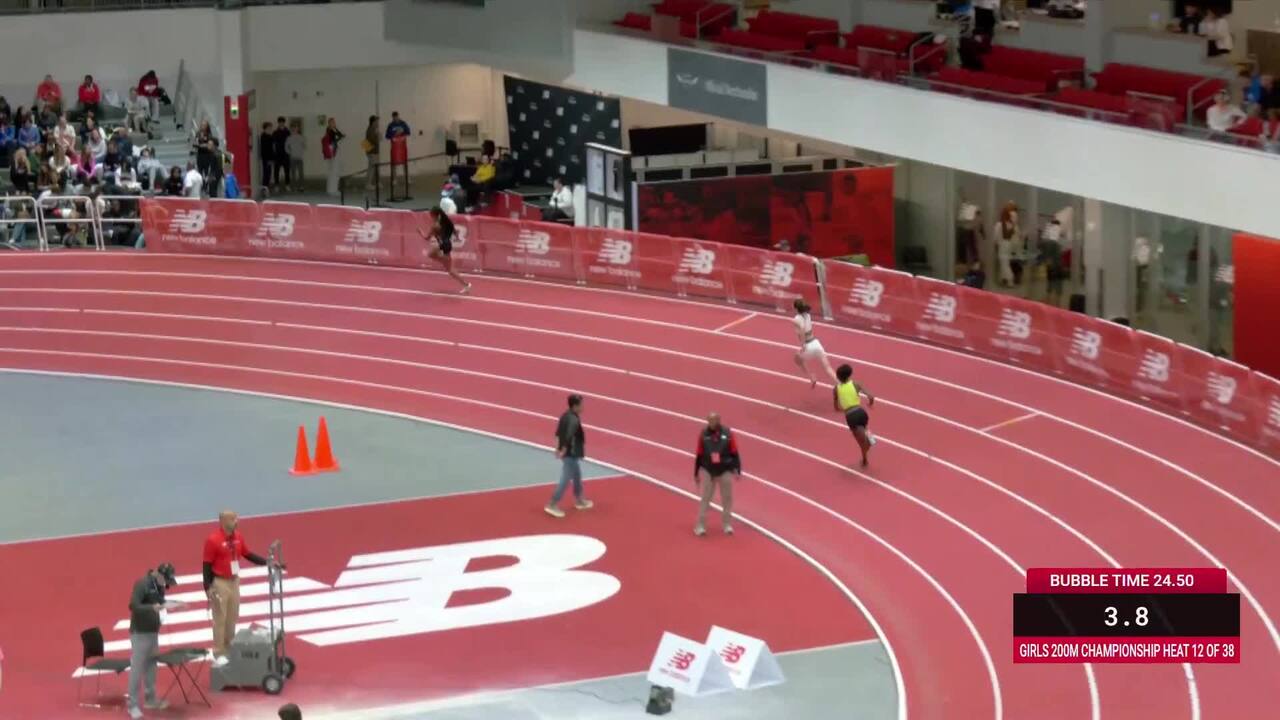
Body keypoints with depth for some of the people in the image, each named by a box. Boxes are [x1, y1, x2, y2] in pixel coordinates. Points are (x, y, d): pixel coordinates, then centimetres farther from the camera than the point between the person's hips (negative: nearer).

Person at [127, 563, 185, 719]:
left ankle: (150, 699, 25)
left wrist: (172, 604, 1)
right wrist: (156, 607, -35)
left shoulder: (159, 584, 5)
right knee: (137, 669, -4)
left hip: (153, 631, 8)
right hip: (140, 633, -8)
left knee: (151, 666, 15)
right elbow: (133, 606, -27)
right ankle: (133, 705, 0)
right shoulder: (142, 584, -19)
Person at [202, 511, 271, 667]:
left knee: (232, 618, 13)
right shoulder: (213, 540, -15)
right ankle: (219, 655, 2)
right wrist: (208, 588, -18)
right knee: (220, 620, -3)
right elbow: (207, 565, -14)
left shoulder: (238, 537, 5)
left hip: (234, 581, 7)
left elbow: (248, 555, 16)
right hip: (220, 583, -7)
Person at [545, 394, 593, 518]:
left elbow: (558, 433, 14)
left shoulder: (566, 416, 6)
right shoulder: (574, 420, -23)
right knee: (565, 480, -4)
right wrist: (564, 450, -22)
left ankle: (579, 501, 38)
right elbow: (568, 436, -31)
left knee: (577, 475, 24)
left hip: (570, 453, 10)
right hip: (571, 454, -10)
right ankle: (552, 505, -2)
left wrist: (559, 447, 18)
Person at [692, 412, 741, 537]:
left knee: (727, 498, 6)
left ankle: (727, 524, 19)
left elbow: (734, 453, -1)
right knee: (704, 499, -1)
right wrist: (696, 473, 7)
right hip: (707, 471, 0)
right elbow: (699, 455, 4)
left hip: (725, 471, 0)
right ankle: (701, 526, 3)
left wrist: (737, 469, -8)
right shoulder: (703, 434, -3)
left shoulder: (727, 434, -6)